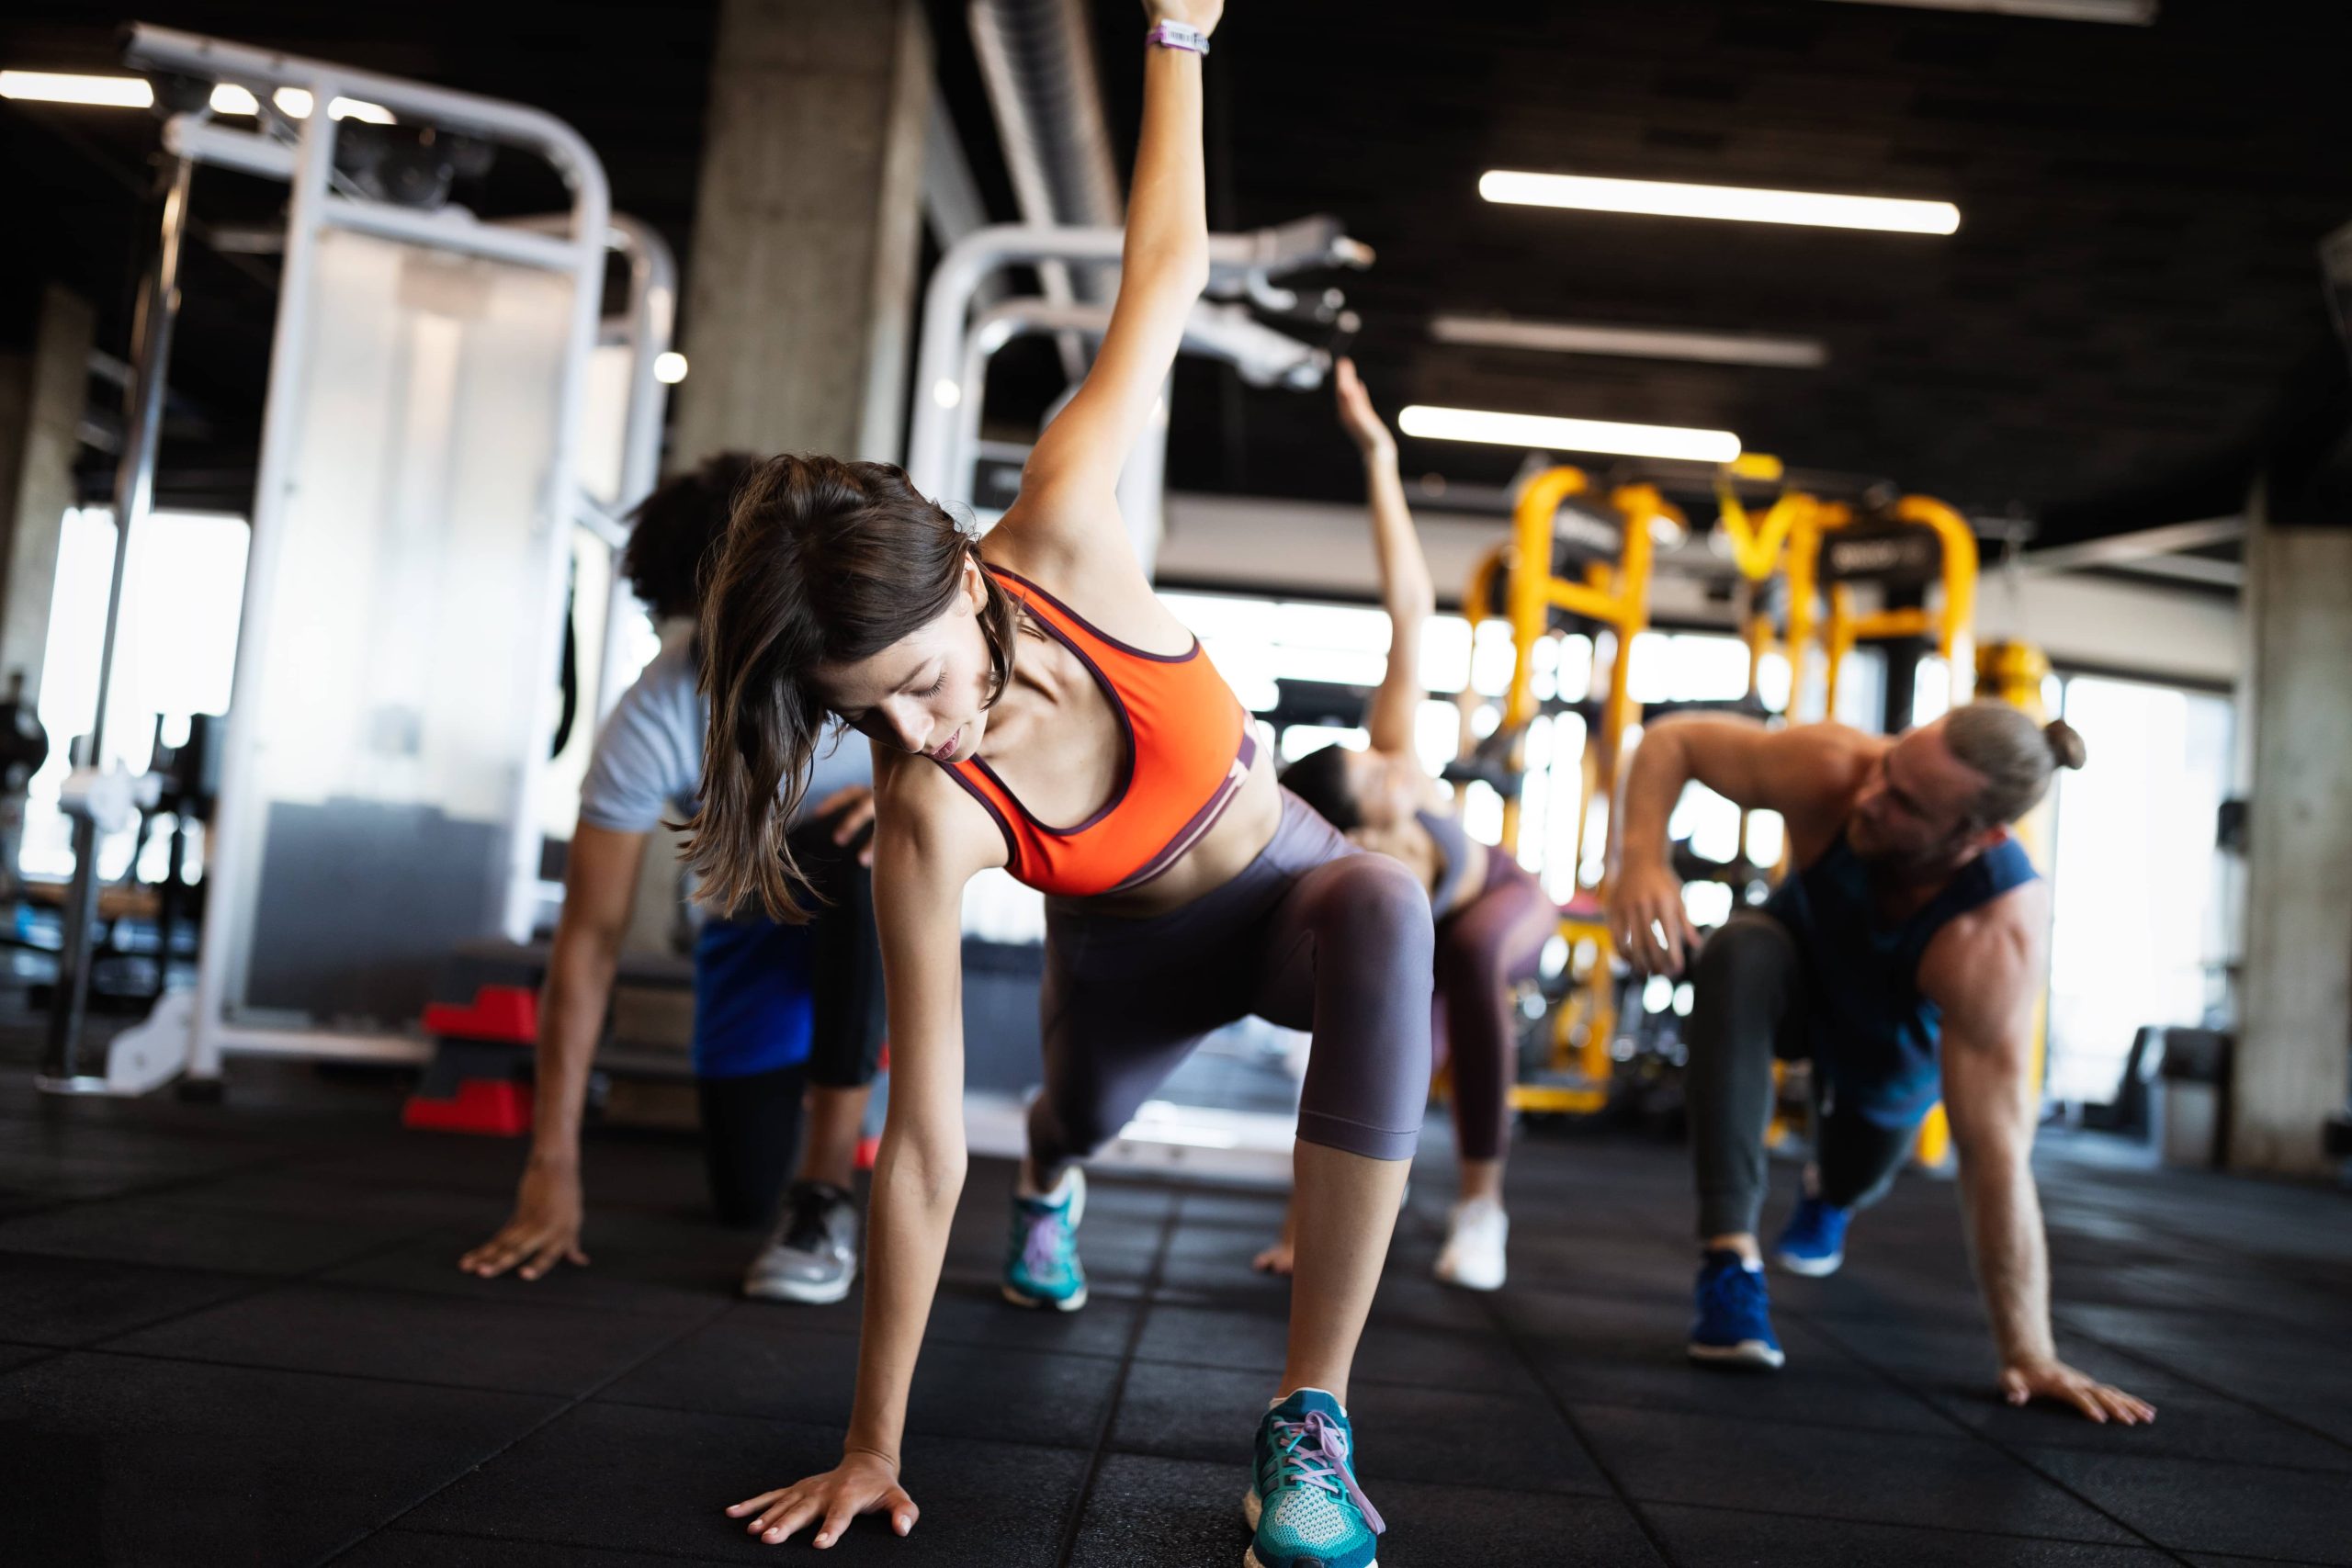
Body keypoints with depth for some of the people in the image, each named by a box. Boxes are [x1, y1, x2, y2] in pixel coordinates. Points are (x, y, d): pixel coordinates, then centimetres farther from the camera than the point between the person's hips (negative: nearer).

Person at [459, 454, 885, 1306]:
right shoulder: (652, 719, -29)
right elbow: (591, 936, -26)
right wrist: (553, 1165, -27)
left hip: (885, 902, -1)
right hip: (758, 910, 1)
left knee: (853, 858, -40)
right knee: (740, 1194, -2)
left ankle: (827, 1192, -27)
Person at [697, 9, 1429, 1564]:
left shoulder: (1064, 533, -32)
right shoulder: (931, 822, -33)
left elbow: (1167, 268, -19)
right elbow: (922, 1142, -28)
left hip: (1285, 879, 0)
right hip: (1132, 951, 0)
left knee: (1383, 911, -35)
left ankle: (1311, 1422, -31)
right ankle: (1054, 1181, 72)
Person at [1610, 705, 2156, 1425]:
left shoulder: (1993, 941, -45)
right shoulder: (1833, 769, -40)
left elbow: (1994, 1149, -44)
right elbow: (1673, 740, -26)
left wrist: (2028, 1355, -41)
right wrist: (1642, 853, -46)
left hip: (1901, 1046, 0)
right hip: (1799, 965, 0)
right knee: (1739, 954, -36)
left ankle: (1827, 1198, 63)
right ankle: (1730, 1262, -31)